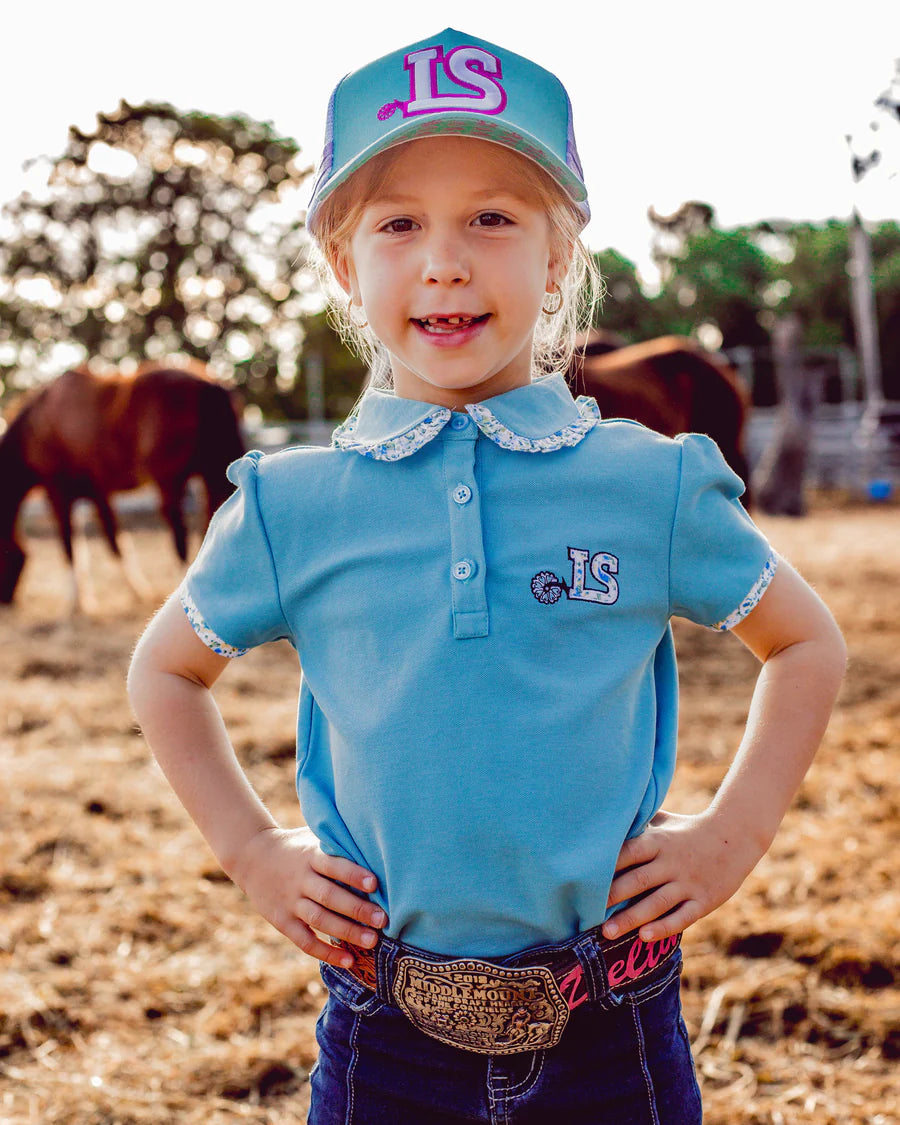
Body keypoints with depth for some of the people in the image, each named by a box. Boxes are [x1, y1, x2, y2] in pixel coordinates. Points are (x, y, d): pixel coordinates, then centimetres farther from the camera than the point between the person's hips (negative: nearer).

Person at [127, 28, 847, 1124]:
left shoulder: (653, 486, -4)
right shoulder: (289, 508, -3)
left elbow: (807, 644, 10)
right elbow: (165, 670, 13)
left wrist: (733, 834, 1)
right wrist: (250, 850, 4)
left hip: (613, 1035, 0)